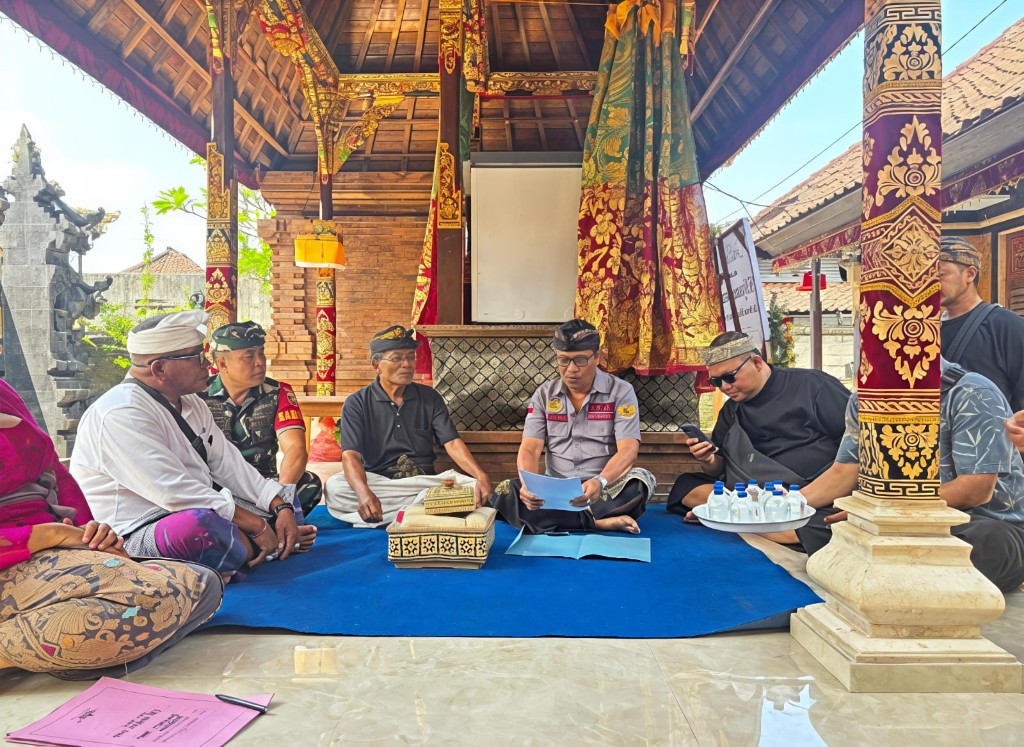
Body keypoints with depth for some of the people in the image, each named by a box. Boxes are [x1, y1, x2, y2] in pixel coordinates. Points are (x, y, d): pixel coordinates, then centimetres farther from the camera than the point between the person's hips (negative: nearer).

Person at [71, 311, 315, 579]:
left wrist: (281, 506, -7)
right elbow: (176, 493, -28)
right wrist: (257, 526, -24)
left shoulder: (191, 404, 10)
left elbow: (228, 464, 7)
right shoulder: (121, 414, -20)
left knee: (283, 498, 14)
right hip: (135, 538, -10)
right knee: (200, 524, -40)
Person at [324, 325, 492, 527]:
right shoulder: (356, 404, 0)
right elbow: (351, 455, -13)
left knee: (474, 488, -25)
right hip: (378, 482, -1)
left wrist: (481, 476, -22)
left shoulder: (430, 398, 8)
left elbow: (452, 443, -1)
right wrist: (364, 493, -36)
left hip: (425, 479, 1)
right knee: (334, 488, -32)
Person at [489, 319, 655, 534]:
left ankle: (551, 518, -27)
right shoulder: (544, 394, 4)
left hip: (605, 490, -2)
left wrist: (600, 482, -36)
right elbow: (530, 449, -3)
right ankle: (599, 521, -28)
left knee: (640, 481, -32)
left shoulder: (621, 392, -4)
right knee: (504, 494, -25)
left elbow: (628, 450, -15)